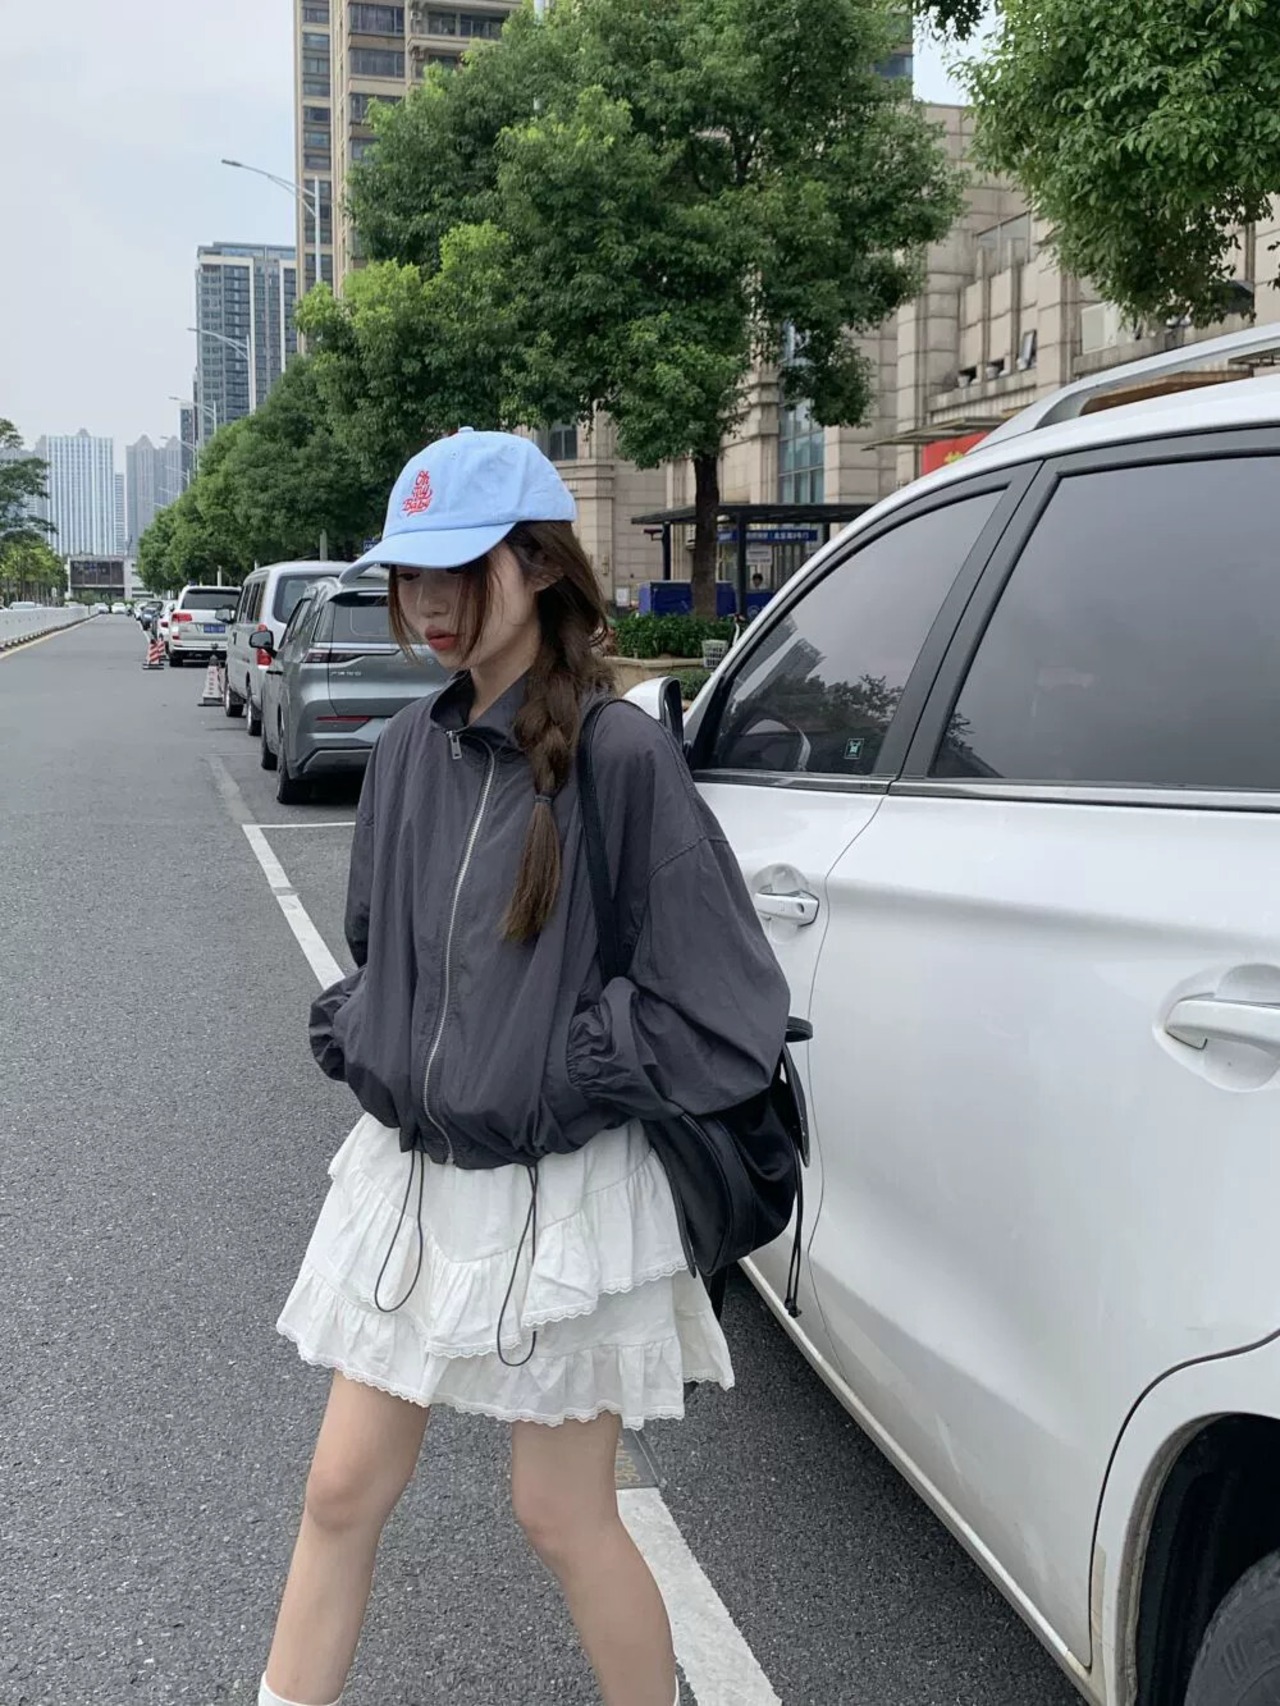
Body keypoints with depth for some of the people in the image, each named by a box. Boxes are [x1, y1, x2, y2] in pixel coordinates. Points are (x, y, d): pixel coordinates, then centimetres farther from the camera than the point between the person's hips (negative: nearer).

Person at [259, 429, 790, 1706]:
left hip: (563, 1201, -6)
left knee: (562, 1518, 11)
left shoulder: (621, 758, -18)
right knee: (342, 1491, 15)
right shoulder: (411, 750, 2)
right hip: (409, 1180, 6)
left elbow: (731, 1021, -16)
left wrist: (560, 1072, -14)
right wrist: (355, 1041, 3)